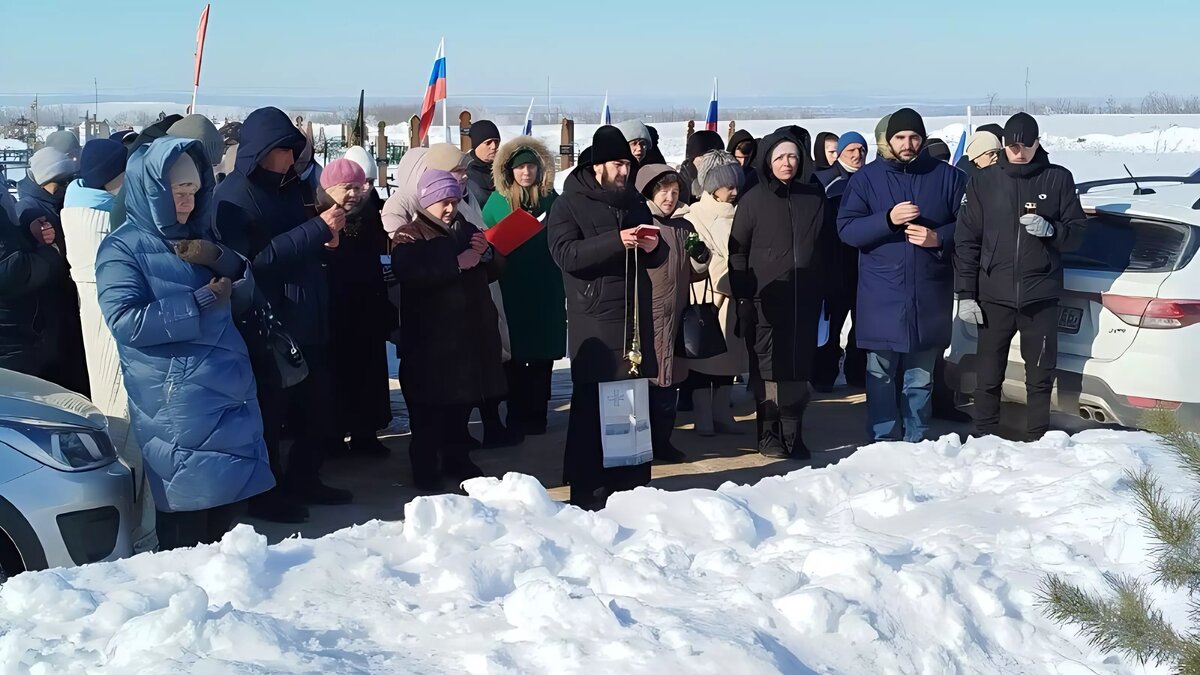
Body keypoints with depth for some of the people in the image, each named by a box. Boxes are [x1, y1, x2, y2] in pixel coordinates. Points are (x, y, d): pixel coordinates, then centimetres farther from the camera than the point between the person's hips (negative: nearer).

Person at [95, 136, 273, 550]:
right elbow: (126, 322, -19)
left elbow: (244, 293, 18)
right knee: (185, 525, -2)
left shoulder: (197, 238, 15)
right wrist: (202, 301, -16)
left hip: (231, 393, 7)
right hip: (177, 405, -7)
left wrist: (220, 258, -3)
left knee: (229, 506, 12)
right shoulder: (123, 248, -6)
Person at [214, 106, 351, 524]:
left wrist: (325, 235, 4)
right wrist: (318, 228, -23)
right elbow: (257, 258, -22)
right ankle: (266, 494, 13)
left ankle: (303, 481, 28)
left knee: (318, 409, 12)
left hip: (307, 320, 8)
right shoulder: (234, 196, -10)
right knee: (269, 413, -1)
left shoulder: (288, 186, 13)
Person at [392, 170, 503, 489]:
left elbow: (494, 271, 17)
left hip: (470, 331, 6)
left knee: (462, 400, 12)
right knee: (429, 407, -4)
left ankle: (455, 460, 26)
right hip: (429, 336, -6)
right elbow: (409, 274, -22)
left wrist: (486, 253, -5)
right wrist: (457, 264, -22)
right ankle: (425, 470, 5)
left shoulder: (466, 229, 17)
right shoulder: (410, 235, -3)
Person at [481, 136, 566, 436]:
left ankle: (536, 415, 11)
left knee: (542, 354, 3)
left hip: (546, 290, 1)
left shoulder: (551, 198, 4)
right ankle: (516, 416, 12)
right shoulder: (498, 200, 2)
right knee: (514, 354, 3)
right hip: (511, 291, -1)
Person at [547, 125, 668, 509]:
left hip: (635, 316, 6)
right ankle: (588, 489, 1)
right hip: (594, 321, -5)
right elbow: (566, 254, -15)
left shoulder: (634, 202, 18)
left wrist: (654, 247, -2)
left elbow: (657, 259, 22)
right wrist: (616, 241, -24)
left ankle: (631, 482, 16)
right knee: (593, 403, -7)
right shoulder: (570, 204, 0)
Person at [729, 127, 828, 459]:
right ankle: (768, 433, 8)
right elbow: (738, 251, 1)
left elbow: (826, 246, 15)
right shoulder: (754, 200, 2)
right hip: (765, 301, -2)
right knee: (768, 368, -1)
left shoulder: (815, 197, 10)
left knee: (799, 367, 3)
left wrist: (825, 291, 10)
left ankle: (793, 433, 11)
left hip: (805, 299, 2)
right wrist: (743, 297, -6)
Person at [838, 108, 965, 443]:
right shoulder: (867, 177, 3)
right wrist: (888, 219, -18)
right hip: (881, 295, -1)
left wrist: (940, 238, -12)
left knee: (920, 377, 9)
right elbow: (846, 228, -4)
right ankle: (883, 443, 11)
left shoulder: (946, 176, 4)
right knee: (880, 376, 2)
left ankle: (916, 443, 18)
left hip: (929, 296, 1)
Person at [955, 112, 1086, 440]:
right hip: (994, 296, 0)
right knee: (989, 377, 6)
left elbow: (1076, 231, 6)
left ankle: (1038, 442, 17)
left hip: (1041, 296, 0)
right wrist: (966, 294, -3)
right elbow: (966, 241, 3)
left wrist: (1050, 230, -17)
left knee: (1040, 377, 6)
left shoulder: (1059, 179, 3)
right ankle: (984, 441, 16)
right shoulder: (983, 182, 4)